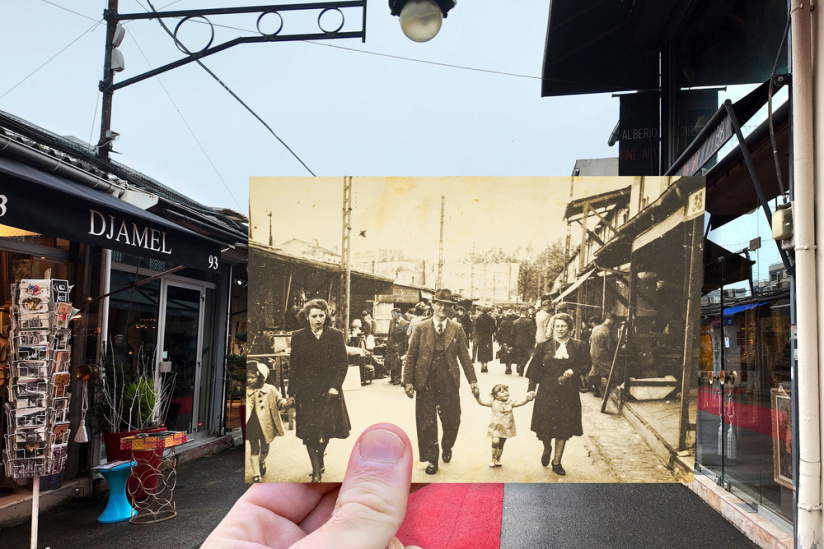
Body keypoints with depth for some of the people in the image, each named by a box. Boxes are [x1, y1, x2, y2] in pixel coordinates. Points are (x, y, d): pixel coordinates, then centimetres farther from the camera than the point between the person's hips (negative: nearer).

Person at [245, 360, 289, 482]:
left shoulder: (270, 390, -4)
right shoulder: (246, 391, 2)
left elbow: (279, 402, -1)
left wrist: (287, 403, -20)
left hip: (266, 425, 0)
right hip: (251, 426, 0)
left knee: (265, 448, 14)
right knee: (254, 448, -1)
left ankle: (262, 462, 45)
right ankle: (256, 473, 7)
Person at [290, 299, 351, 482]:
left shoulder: (335, 336, 1)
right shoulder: (298, 337, 3)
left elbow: (344, 363, 1)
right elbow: (293, 365, 4)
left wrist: (335, 386, -8)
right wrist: (293, 391, 0)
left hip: (329, 391, 0)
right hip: (306, 392, 0)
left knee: (326, 431, 0)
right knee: (309, 433, 0)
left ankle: (319, 459, 29)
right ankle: (316, 470, 10)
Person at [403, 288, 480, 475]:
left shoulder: (457, 329, 5)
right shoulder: (420, 328, 2)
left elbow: (464, 356, 5)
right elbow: (411, 356, 1)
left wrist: (472, 380, -1)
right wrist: (408, 381, -5)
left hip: (449, 382, 1)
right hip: (425, 382, -1)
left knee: (452, 421, 7)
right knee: (426, 423, 4)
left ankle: (447, 447, 38)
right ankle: (432, 459, 21)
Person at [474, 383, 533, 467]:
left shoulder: (510, 403, -1)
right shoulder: (493, 402, -5)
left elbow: (520, 402, -10)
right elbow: (482, 401, -7)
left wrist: (527, 398, -26)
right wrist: (477, 396, -24)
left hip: (506, 427, 2)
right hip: (496, 426, -2)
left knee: (501, 445, 11)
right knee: (495, 441, -19)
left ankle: (498, 459, 32)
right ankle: (493, 458, 2)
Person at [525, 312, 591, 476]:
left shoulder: (578, 346, 3)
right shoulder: (544, 346, 2)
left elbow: (586, 366, 6)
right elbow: (535, 370, 3)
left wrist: (573, 371, -13)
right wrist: (531, 389, -2)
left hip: (568, 393, 1)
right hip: (546, 392, 0)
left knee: (563, 427, 6)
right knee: (545, 425, 1)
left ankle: (557, 462, 22)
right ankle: (547, 449, 35)